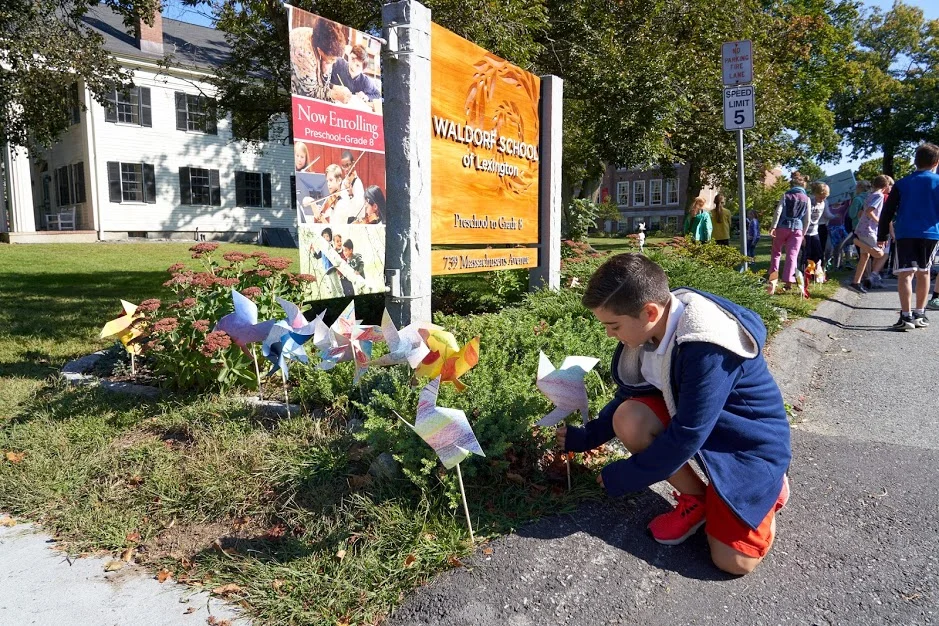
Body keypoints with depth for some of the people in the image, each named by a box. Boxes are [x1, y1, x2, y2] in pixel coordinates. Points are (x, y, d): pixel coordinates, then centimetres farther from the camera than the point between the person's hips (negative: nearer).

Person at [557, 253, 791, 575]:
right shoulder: (653, 325, -12)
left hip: (750, 441, -6)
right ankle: (694, 498, 1)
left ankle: (768, 489, 17)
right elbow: (630, 394, 4)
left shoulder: (708, 348, -35)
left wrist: (623, 477, -19)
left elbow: (686, 436, -30)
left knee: (734, 560, -13)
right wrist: (587, 437, 3)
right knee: (628, 419, -22)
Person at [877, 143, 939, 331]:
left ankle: (906, 316, -18)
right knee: (923, 273, 16)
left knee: (905, 273, -8)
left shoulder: (902, 183, 4)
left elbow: (887, 211, 2)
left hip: (905, 234, -2)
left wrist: (882, 235, 7)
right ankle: (920, 314, 23)